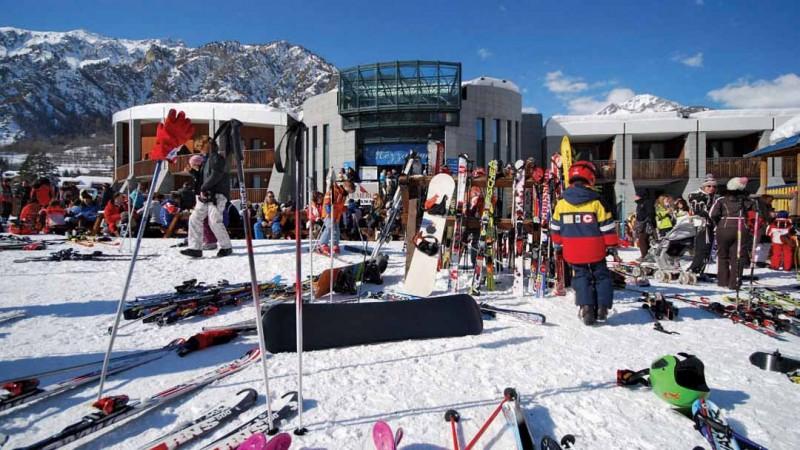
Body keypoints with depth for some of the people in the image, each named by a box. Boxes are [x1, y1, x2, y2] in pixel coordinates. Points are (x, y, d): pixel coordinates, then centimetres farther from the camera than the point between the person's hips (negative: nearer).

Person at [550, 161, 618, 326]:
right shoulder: (596, 202, -11)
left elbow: (555, 228, 4)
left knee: (581, 277, 13)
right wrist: (611, 245, 4)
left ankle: (586, 307, 1)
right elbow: (607, 227, -7)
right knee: (601, 276, 16)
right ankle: (602, 307, 15)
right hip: (595, 250, -2)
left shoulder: (561, 203, -4)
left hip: (573, 252, 2)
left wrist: (559, 244, 19)